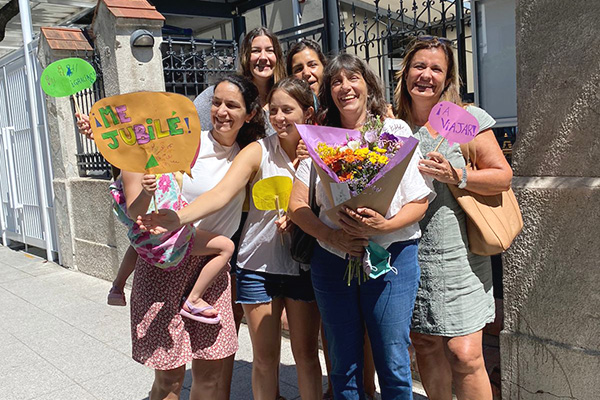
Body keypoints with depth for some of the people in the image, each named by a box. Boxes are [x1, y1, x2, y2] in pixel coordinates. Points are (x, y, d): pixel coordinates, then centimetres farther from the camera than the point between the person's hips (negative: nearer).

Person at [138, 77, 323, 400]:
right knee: (265, 357, 9)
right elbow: (221, 193, -23)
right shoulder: (259, 152, -8)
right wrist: (178, 218, -40)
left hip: (303, 266, 2)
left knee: (306, 353, 11)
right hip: (259, 265, -1)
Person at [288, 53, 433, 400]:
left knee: (393, 365, 6)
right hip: (332, 261, 3)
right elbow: (297, 205, 3)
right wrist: (331, 235, -14)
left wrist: (382, 225, -21)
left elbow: (419, 201, -2)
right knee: (343, 367, 13)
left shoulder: (396, 131, 3)